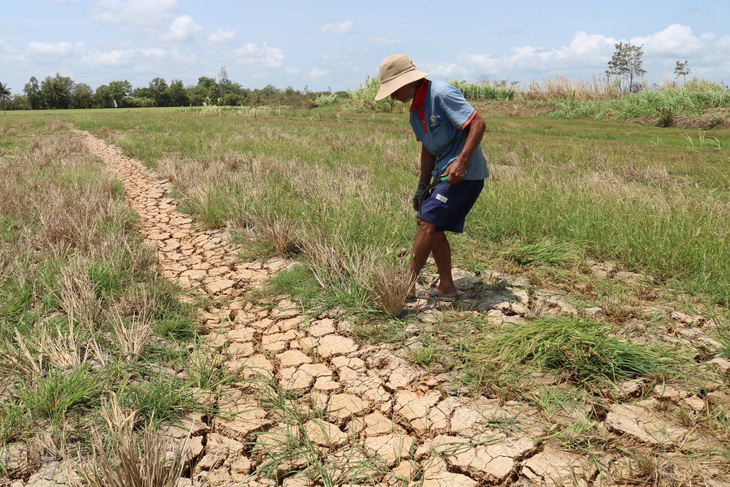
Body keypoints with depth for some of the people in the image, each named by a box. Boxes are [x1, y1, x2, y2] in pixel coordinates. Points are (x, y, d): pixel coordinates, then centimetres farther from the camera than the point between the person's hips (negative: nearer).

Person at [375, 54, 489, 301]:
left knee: (427, 221, -13)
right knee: (434, 229, 9)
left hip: (464, 173, -10)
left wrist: (461, 162, -27)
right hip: (443, 173, 10)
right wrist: (423, 185, 13)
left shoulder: (442, 93, -16)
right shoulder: (416, 110, 12)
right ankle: (446, 287, 18)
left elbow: (478, 123, -20)